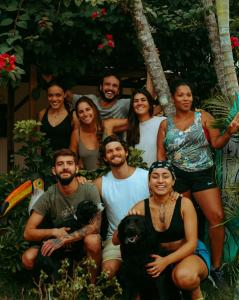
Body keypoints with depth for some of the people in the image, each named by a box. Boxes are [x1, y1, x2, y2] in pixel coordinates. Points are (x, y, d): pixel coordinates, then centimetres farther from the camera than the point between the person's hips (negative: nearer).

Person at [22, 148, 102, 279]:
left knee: (92, 240, -35)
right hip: (58, 246, 1)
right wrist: (54, 232, -27)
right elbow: (28, 233, -11)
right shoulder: (48, 197, -11)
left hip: (83, 244, -1)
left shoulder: (89, 189, -14)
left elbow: (95, 225, -20)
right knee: (28, 258, -23)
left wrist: (64, 239, -28)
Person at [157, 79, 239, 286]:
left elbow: (217, 143, 2)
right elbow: (161, 154, 11)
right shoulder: (166, 124, 9)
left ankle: (216, 267, -2)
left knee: (217, 216, -14)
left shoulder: (203, 117, 6)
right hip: (177, 176, 1)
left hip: (203, 173, -1)